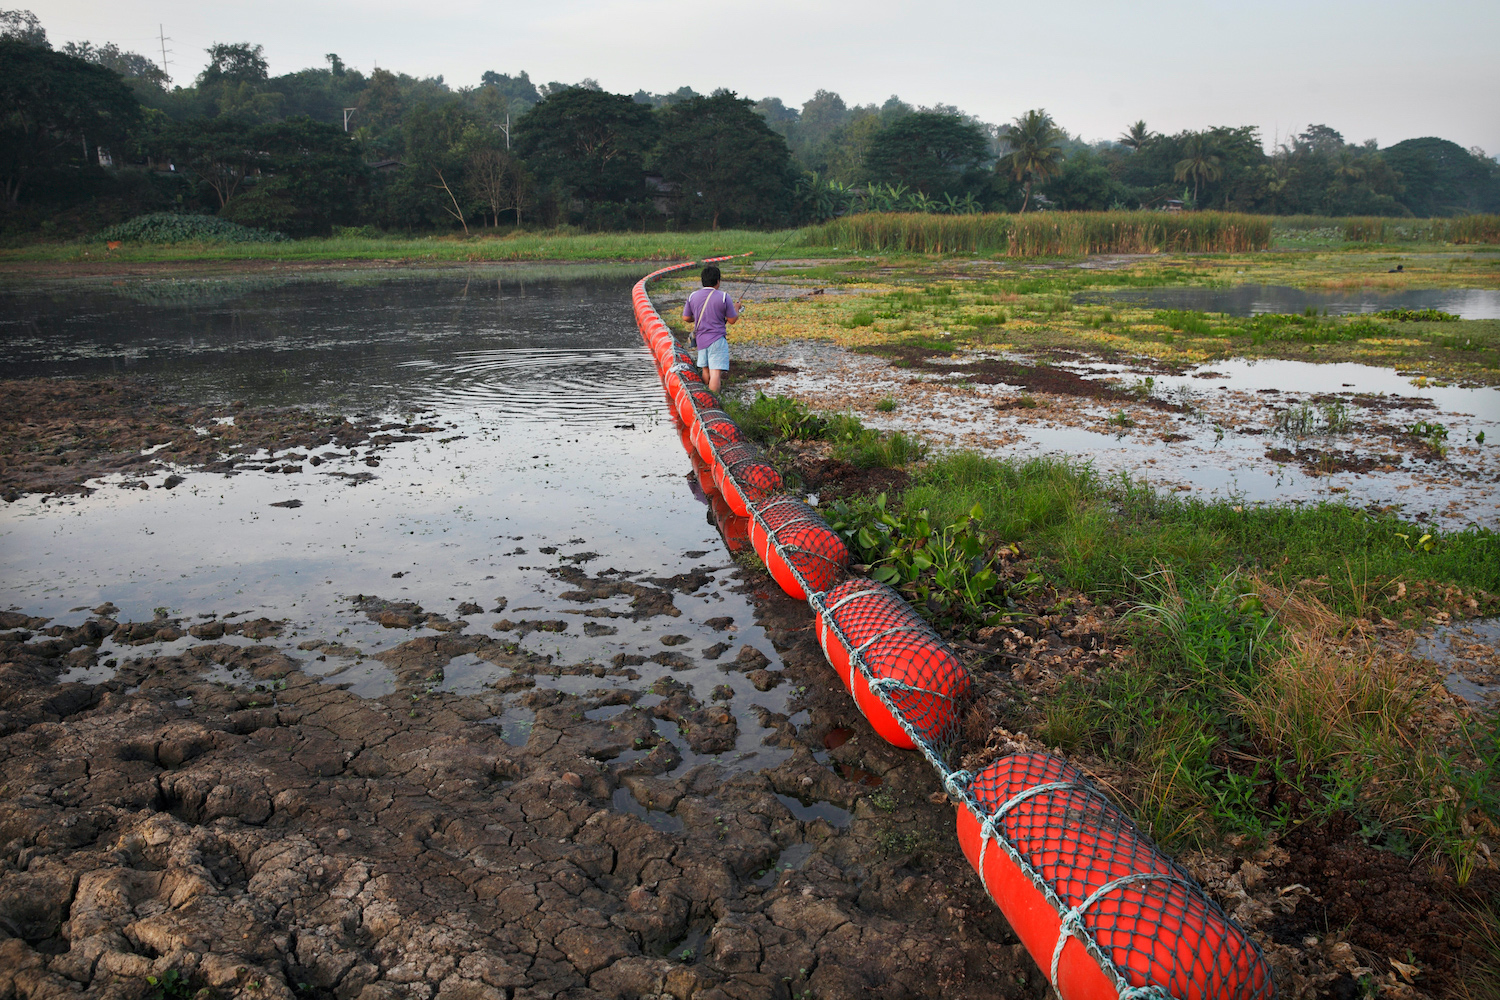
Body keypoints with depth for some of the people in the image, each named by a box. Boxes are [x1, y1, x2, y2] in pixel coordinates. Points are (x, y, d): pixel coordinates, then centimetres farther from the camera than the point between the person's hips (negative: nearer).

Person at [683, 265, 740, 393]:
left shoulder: (692, 297, 2)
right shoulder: (724, 297, -10)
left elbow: (686, 318, 9)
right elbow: (732, 320, -5)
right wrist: (737, 310, 15)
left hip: (700, 339, 5)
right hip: (717, 339, -5)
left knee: (705, 370, 19)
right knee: (715, 372, -9)